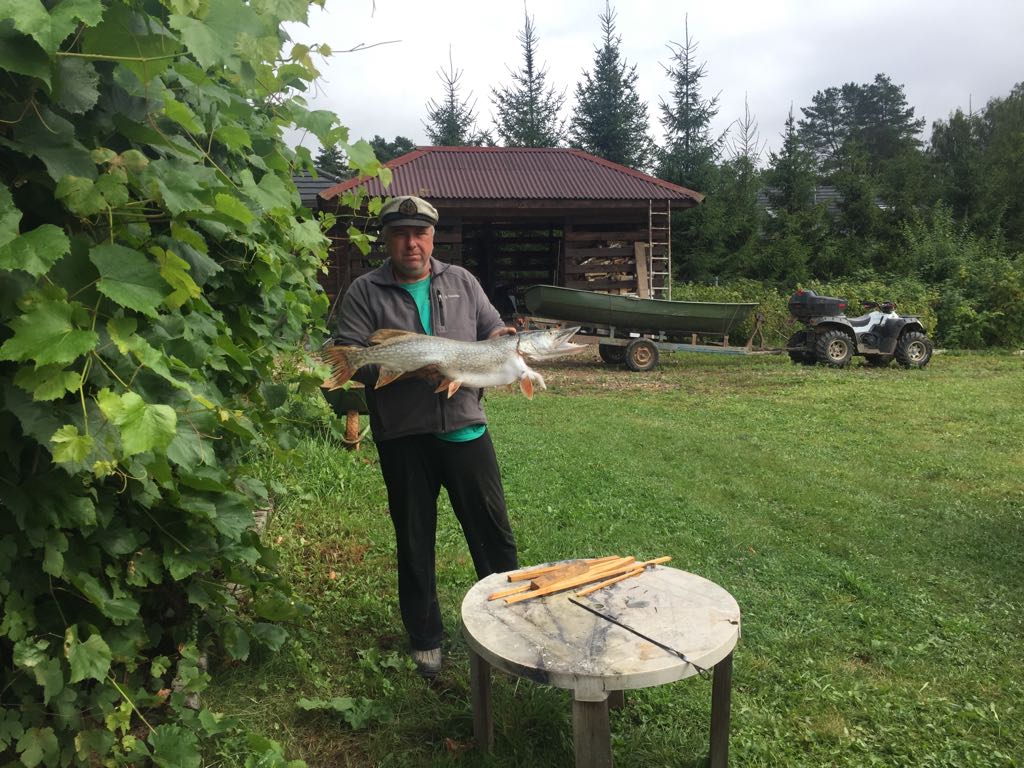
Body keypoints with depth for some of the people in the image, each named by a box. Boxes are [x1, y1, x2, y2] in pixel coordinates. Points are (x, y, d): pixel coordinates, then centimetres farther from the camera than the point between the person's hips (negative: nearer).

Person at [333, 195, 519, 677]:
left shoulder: (461, 281, 10)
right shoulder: (365, 292, 1)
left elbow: (495, 332, 14)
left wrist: (500, 340, -10)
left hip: (465, 429, 2)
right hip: (403, 438, -1)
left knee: (493, 532, 10)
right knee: (414, 542, 12)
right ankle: (424, 639, 30)